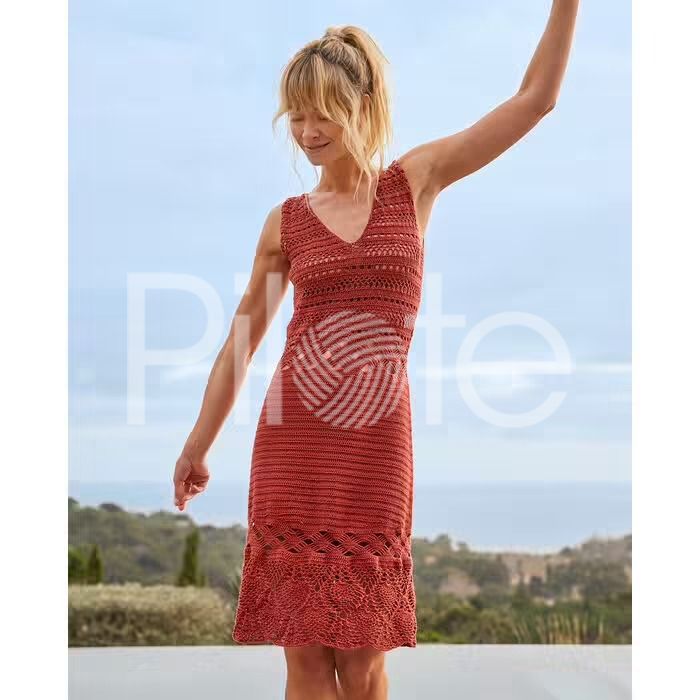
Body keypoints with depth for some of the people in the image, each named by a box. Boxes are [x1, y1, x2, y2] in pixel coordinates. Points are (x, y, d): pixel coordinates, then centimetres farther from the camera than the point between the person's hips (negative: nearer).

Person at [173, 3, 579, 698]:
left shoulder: (414, 181, 5)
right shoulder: (286, 221, 6)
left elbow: (535, 97, 5)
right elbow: (242, 338, 15)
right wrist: (196, 446, 19)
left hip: (377, 446, 0)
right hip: (293, 443, 1)